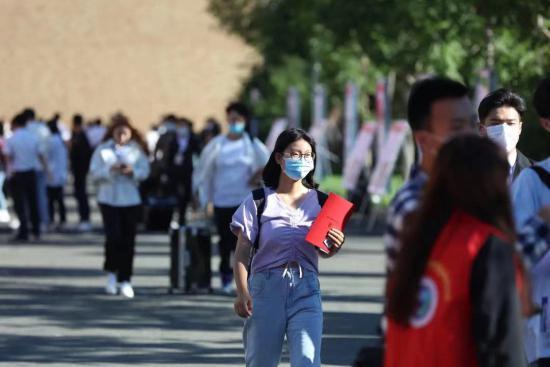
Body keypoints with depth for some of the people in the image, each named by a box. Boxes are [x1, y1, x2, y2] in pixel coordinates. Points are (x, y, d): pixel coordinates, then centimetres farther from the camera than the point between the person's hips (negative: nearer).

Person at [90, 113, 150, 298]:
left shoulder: (137, 150, 2)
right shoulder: (103, 149, -1)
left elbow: (145, 171, 1)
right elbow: (94, 172, -4)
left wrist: (132, 171, -18)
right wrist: (111, 169, -19)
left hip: (131, 200, 2)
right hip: (109, 198, -2)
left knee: (128, 241, 2)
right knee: (114, 237, -12)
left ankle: (125, 280, 11)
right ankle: (111, 273, 13)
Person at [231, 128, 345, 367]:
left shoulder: (320, 202, 8)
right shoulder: (259, 201, 1)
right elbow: (242, 253, -2)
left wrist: (335, 246, -8)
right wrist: (242, 292, -16)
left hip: (306, 290, 1)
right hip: (266, 285, -1)